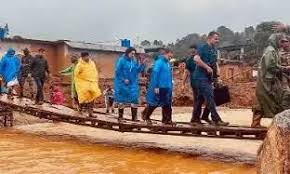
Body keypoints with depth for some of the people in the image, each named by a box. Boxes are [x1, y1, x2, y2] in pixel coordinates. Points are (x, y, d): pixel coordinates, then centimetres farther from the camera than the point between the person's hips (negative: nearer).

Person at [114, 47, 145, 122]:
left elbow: (138, 70, 6)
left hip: (133, 84, 5)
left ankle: (134, 117, 7)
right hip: (122, 84, -5)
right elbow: (118, 71, -12)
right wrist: (124, 79, -16)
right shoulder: (121, 60, -9)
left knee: (134, 100, 1)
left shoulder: (134, 61, 8)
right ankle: (120, 117, 14)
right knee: (121, 100, 4)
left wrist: (142, 64, -9)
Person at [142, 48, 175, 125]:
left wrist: (171, 85, 15)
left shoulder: (168, 63, 12)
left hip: (167, 87, 8)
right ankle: (145, 114, 23)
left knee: (167, 104, 8)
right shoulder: (159, 62, -13)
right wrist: (156, 86, -20)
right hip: (159, 87, -8)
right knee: (154, 103, 3)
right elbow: (155, 74, -17)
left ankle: (167, 120, 14)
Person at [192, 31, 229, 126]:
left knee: (200, 98, 11)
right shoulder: (203, 47, -10)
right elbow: (196, 59, -24)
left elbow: (215, 62, 27)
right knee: (210, 97, -11)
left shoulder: (214, 50, 16)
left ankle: (195, 119, 18)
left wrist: (217, 71, 8)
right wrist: (207, 67, -22)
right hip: (201, 77, -9)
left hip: (208, 77, 9)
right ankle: (216, 119, -11)